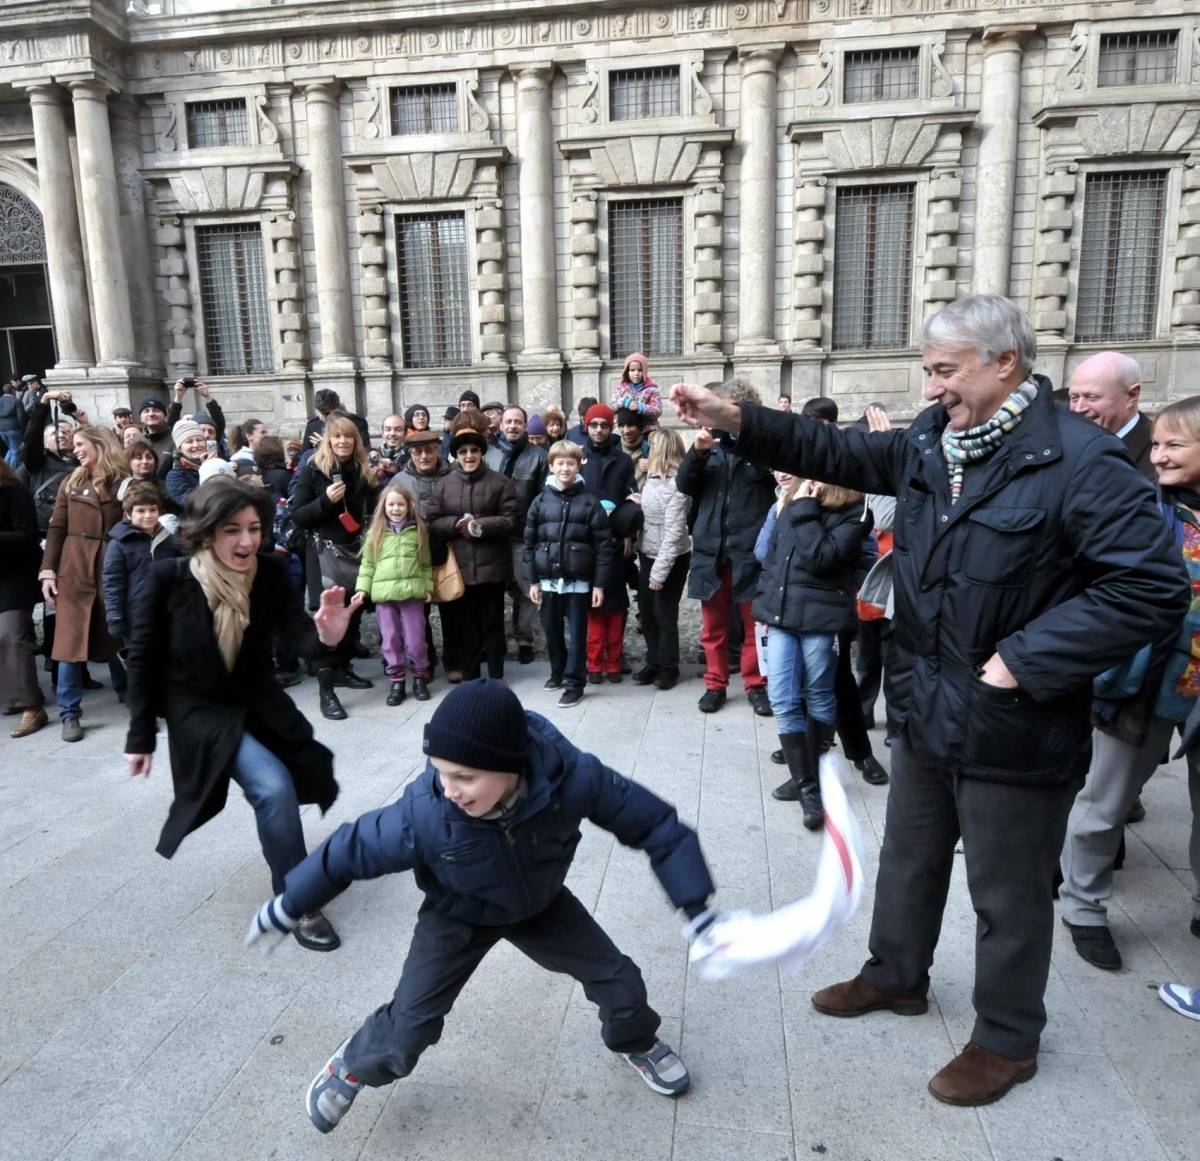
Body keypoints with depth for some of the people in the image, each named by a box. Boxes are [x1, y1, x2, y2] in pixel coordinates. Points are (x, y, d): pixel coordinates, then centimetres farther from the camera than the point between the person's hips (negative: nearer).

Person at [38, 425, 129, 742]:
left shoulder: (124, 481, 2)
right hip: (74, 569, 2)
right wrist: (47, 570, -1)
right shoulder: (71, 483, 9)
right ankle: (69, 714, 8)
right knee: (71, 640, 0)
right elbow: (56, 529, 7)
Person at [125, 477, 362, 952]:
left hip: (260, 703, 4)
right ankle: (297, 903, -5)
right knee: (274, 786, -23)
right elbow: (143, 658, -11)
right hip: (199, 711, -4)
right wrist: (140, 736, -7)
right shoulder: (170, 578, -21)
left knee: (286, 787, 13)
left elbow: (300, 637, -23)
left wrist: (326, 636, -48)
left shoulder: (270, 574, -15)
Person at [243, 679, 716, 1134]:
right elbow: (349, 851, -21)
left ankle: (637, 1043, 41)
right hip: (457, 917, -1)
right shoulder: (423, 814, -39)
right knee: (409, 1024, -3)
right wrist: (285, 905, -7)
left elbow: (653, 822, -27)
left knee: (619, 979, 5)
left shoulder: (572, 778, -40)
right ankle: (351, 1068, 33)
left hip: (542, 904, 2)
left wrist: (696, 907, -28)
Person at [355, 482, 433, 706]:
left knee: (415, 640, 1)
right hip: (383, 594, 1)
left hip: (412, 593, -1)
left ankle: (420, 677, 20)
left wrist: (428, 587, 3)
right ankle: (397, 682, 17)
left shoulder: (418, 530, 5)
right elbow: (367, 564, 9)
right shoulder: (375, 532, 6)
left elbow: (426, 563, 9)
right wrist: (362, 588, 0)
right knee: (390, 640, 7)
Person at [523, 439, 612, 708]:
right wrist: (531, 580, 1)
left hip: (579, 580, -3)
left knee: (577, 633, 3)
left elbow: (603, 545, -5)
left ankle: (574, 683, 11)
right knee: (551, 631, 14)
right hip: (548, 579, 3)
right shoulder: (541, 501, 3)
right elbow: (528, 542, 5)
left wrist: (600, 584, -8)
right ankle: (558, 672, 34)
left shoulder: (589, 502, -4)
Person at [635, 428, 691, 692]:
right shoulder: (652, 475, 2)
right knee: (647, 610, 15)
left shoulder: (676, 485, -22)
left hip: (670, 558, -8)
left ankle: (668, 667, 22)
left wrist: (660, 571, -21)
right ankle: (654, 662, 31)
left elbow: (674, 533, -23)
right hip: (647, 554, 8)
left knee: (664, 614, 5)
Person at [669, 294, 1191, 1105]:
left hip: (1013, 729, -7)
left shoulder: (1079, 460, -20)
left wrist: (1025, 658, -23)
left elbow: (1153, 588, -22)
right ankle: (896, 977, 49)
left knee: (1009, 893, 13)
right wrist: (737, 421, -5)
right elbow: (838, 453, 6)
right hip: (927, 710, 7)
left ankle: (1008, 1040, 37)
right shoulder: (930, 442, 1)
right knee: (909, 857, 25)